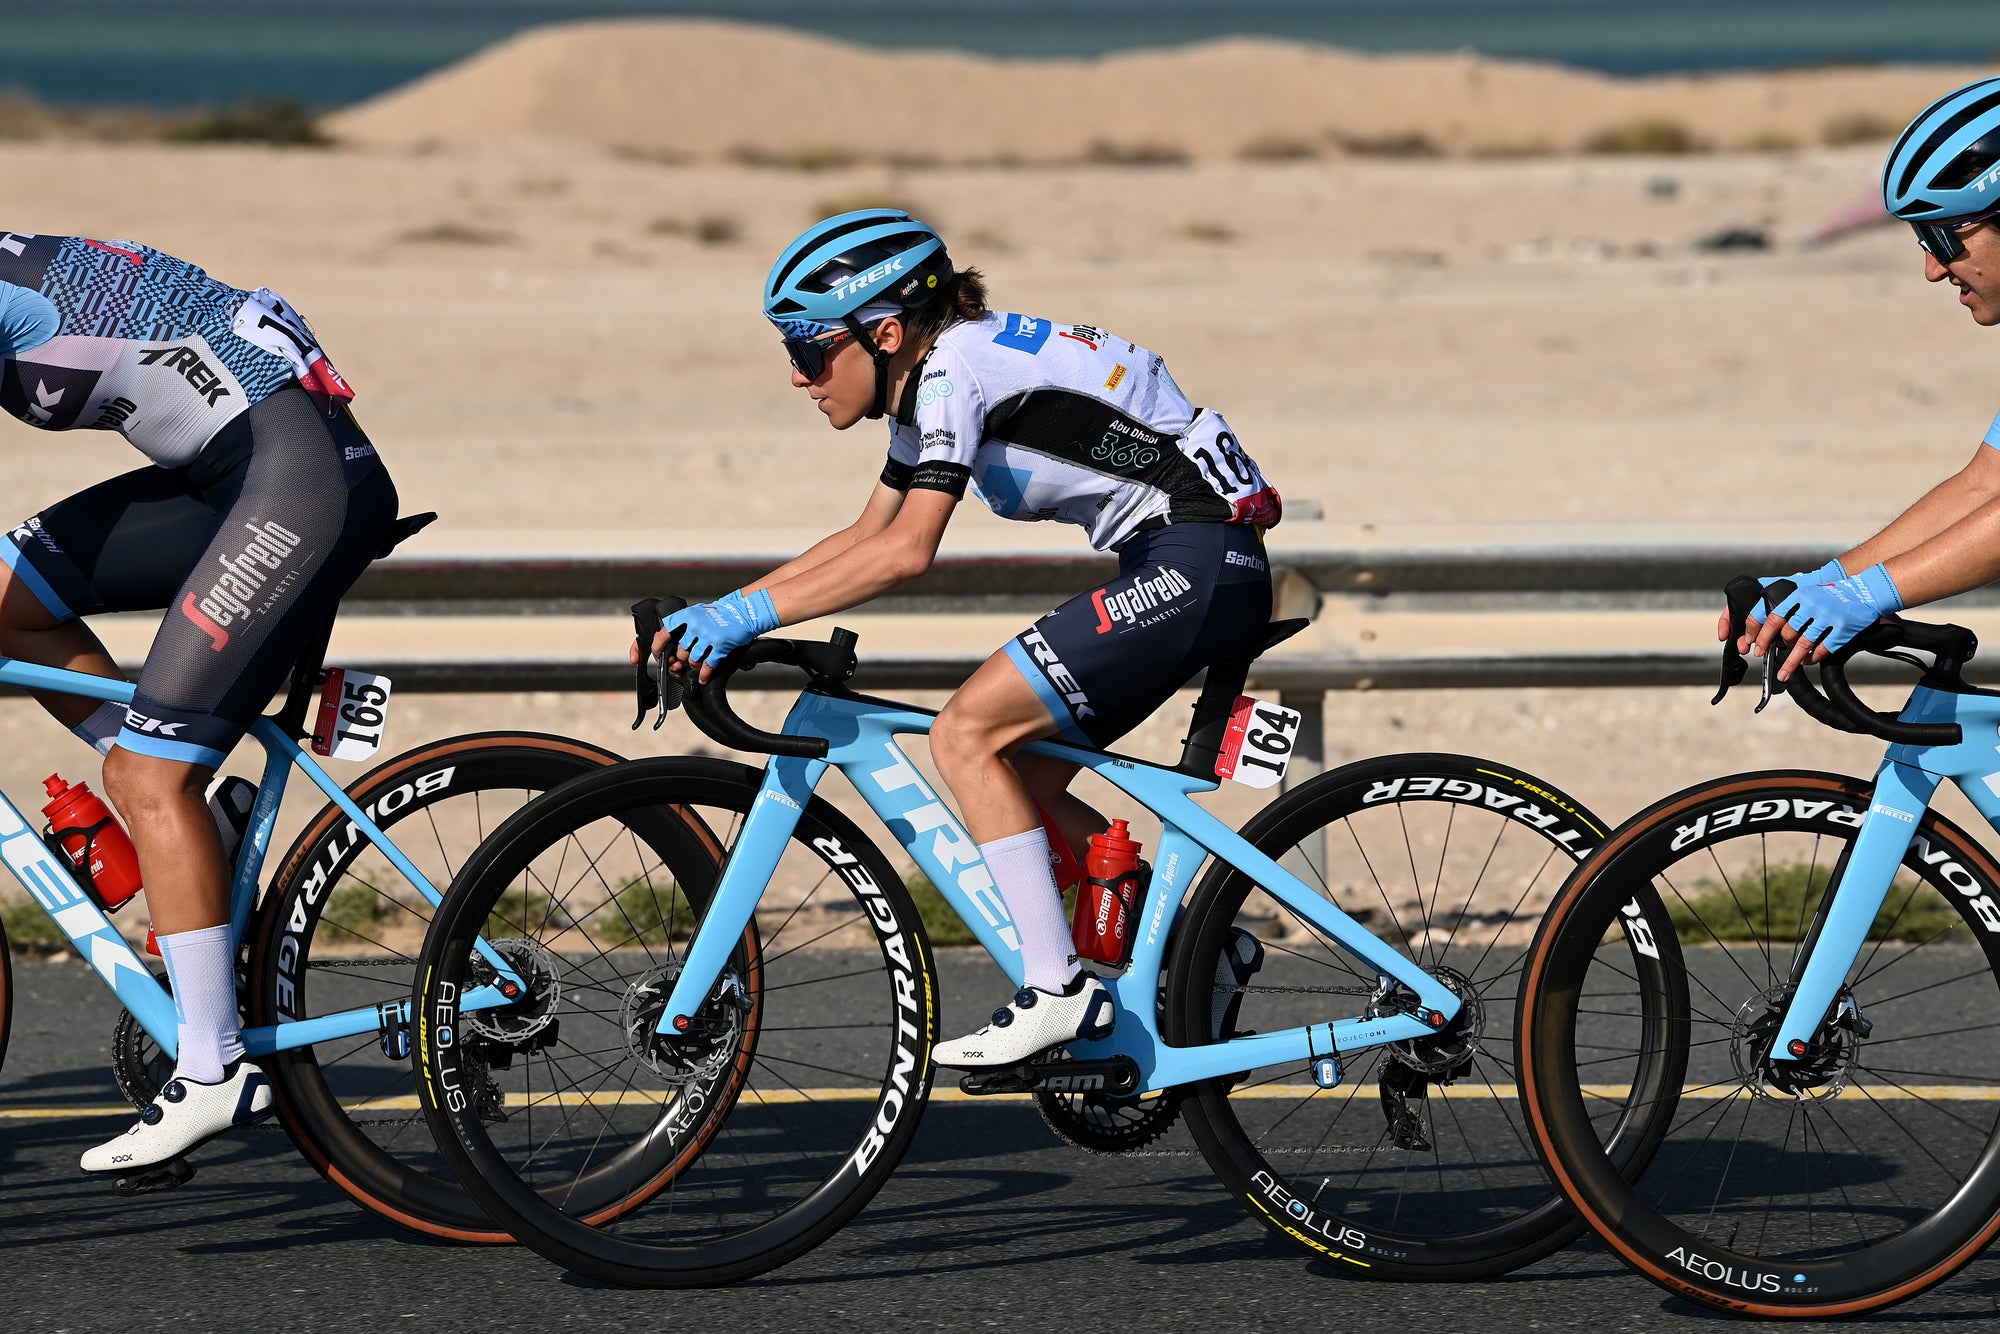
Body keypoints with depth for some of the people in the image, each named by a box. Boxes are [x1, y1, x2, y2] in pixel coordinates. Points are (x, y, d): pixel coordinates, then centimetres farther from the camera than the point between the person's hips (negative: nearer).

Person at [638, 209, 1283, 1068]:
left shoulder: (956, 370, -16)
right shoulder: (926, 386, 14)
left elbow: (906, 551, -26)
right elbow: (865, 537, 21)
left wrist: (751, 612, -26)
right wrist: (718, 614, 12)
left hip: (1197, 562, -10)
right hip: (1180, 568, 10)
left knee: (967, 733, -14)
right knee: (1022, 783, 9)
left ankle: (1058, 990, -14)